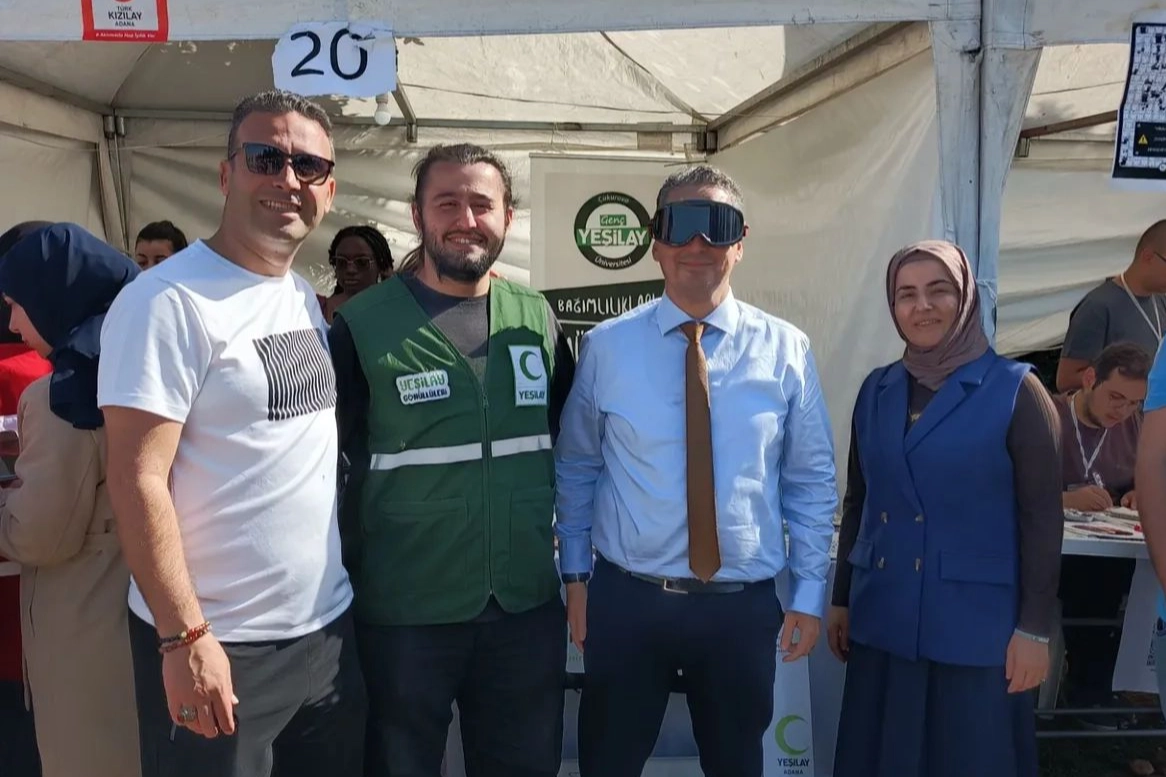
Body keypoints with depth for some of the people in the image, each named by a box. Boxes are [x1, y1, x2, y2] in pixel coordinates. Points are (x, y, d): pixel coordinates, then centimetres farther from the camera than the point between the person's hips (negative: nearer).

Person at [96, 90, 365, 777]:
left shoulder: (308, 301, 8)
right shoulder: (169, 301, -14)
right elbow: (138, 480, -17)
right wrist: (184, 637, -18)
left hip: (329, 630, 7)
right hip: (219, 646, -7)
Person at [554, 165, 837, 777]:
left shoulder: (785, 350, -4)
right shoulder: (606, 347, -5)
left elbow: (812, 481, 2)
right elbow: (575, 469, 2)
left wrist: (809, 592, 1)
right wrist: (575, 577, 3)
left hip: (744, 607, 1)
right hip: (625, 600, 0)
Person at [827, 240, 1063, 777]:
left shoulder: (1015, 391, -7)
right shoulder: (876, 390, 5)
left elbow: (1042, 519, -7)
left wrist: (1035, 628, -8)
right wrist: (840, 599, 11)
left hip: (975, 624, -4)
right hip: (881, 619, 4)